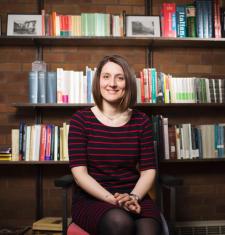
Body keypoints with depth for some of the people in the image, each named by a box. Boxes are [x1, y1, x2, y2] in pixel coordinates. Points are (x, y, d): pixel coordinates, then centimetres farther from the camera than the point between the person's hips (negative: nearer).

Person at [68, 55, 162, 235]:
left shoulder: (141, 121, 5)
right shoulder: (81, 119, -2)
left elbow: (148, 170, 3)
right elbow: (79, 172, -7)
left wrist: (133, 197, -16)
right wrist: (112, 199, -18)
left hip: (133, 197, 2)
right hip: (91, 199, -1)